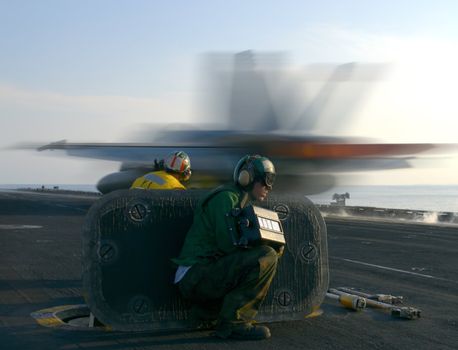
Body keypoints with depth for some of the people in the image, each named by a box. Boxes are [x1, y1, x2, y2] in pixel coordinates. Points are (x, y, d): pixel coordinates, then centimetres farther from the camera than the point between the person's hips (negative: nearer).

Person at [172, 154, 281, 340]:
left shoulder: (239, 200, 22)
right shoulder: (226, 196, -9)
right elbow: (227, 246, -19)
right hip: (197, 275, -10)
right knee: (267, 257, -20)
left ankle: (206, 310, 13)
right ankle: (233, 322, -16)